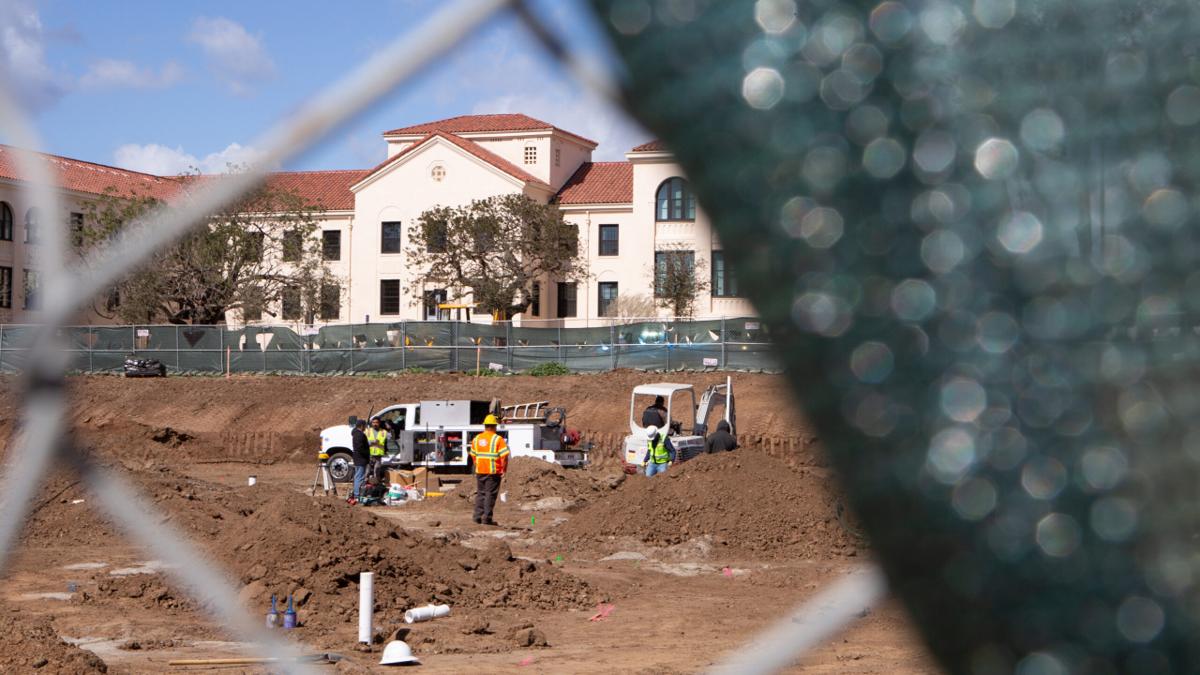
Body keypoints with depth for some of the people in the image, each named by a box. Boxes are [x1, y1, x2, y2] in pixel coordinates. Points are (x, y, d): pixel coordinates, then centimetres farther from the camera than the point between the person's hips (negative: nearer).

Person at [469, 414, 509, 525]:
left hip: (479, 471, 5)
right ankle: (487, 518, -2)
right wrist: (504, 470, -6)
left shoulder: (476, 439, 8)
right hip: (493, 472, -5)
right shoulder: (498, 439, -9)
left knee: (480, 493, 14)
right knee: (490, 494, 0)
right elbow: (504, 456, -14)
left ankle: (478, 516, 13)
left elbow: (473, 455, 14)